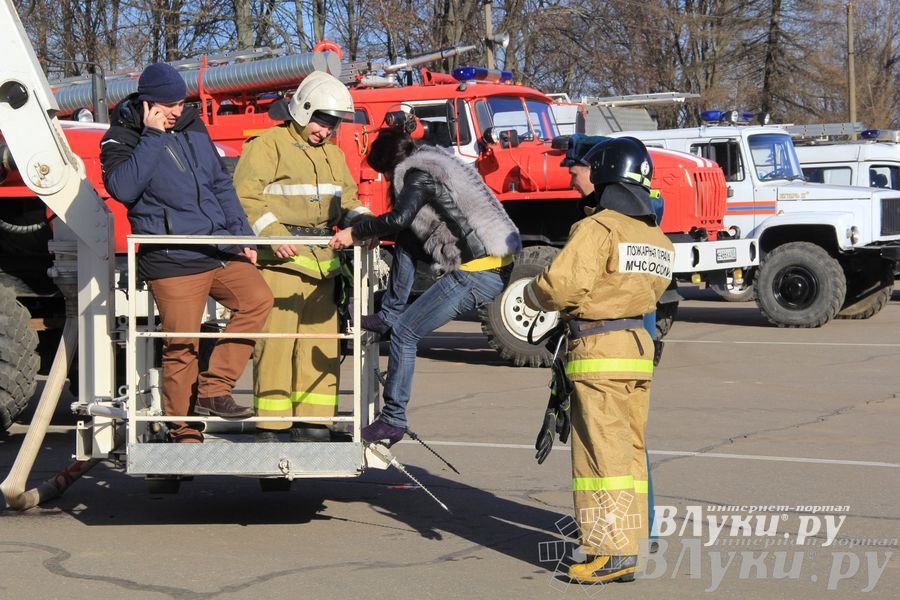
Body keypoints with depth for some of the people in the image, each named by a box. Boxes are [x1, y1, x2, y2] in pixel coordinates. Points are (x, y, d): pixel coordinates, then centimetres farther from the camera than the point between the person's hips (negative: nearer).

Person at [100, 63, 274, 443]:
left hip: (219, 252, 6)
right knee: (181, 347, -4)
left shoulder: (193, 130, 13)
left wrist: (242, 236, 12)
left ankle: (213, 388, -2)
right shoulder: (122, 140, -4)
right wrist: (152, 136, -20)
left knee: (257, 299, -9)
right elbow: (122, 187, -24)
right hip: (172, 264, -6)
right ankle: (184, 432, 9)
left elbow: (221, 186, 19)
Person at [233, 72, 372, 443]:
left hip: (320, 260, 8)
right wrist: (271, 232, -24)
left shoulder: (332, 154, 23)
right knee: (276, 340, -9)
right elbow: (245, 196, -12)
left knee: (321, 341, 6)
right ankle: (269, 428, -6)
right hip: (279, 259, -7)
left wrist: (362, 220, 2)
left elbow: (346, 200, 24)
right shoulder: (267, 145, -2)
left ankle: (311, 425, 14)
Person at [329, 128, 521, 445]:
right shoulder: (436, 162, 24)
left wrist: (354, 233, -12)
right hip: (499, 264, 10)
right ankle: (387, 317, 21)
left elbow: (400, 218, -23)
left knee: (404, 332, -4)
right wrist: (372, 234, 30)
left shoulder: (417, 173, -6)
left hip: (478, 273, -10)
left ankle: (392, 421, -1)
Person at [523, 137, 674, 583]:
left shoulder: (597, 228, -15)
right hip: (638, 345, 8)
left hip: (598, 351, -8)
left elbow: (563, 284, -22)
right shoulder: (657, 239, 12)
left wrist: (532, 294, -3)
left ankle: (612, 552, -6)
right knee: (629, 452, 13)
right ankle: (628, 542, 18)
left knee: (602, 455, -6)